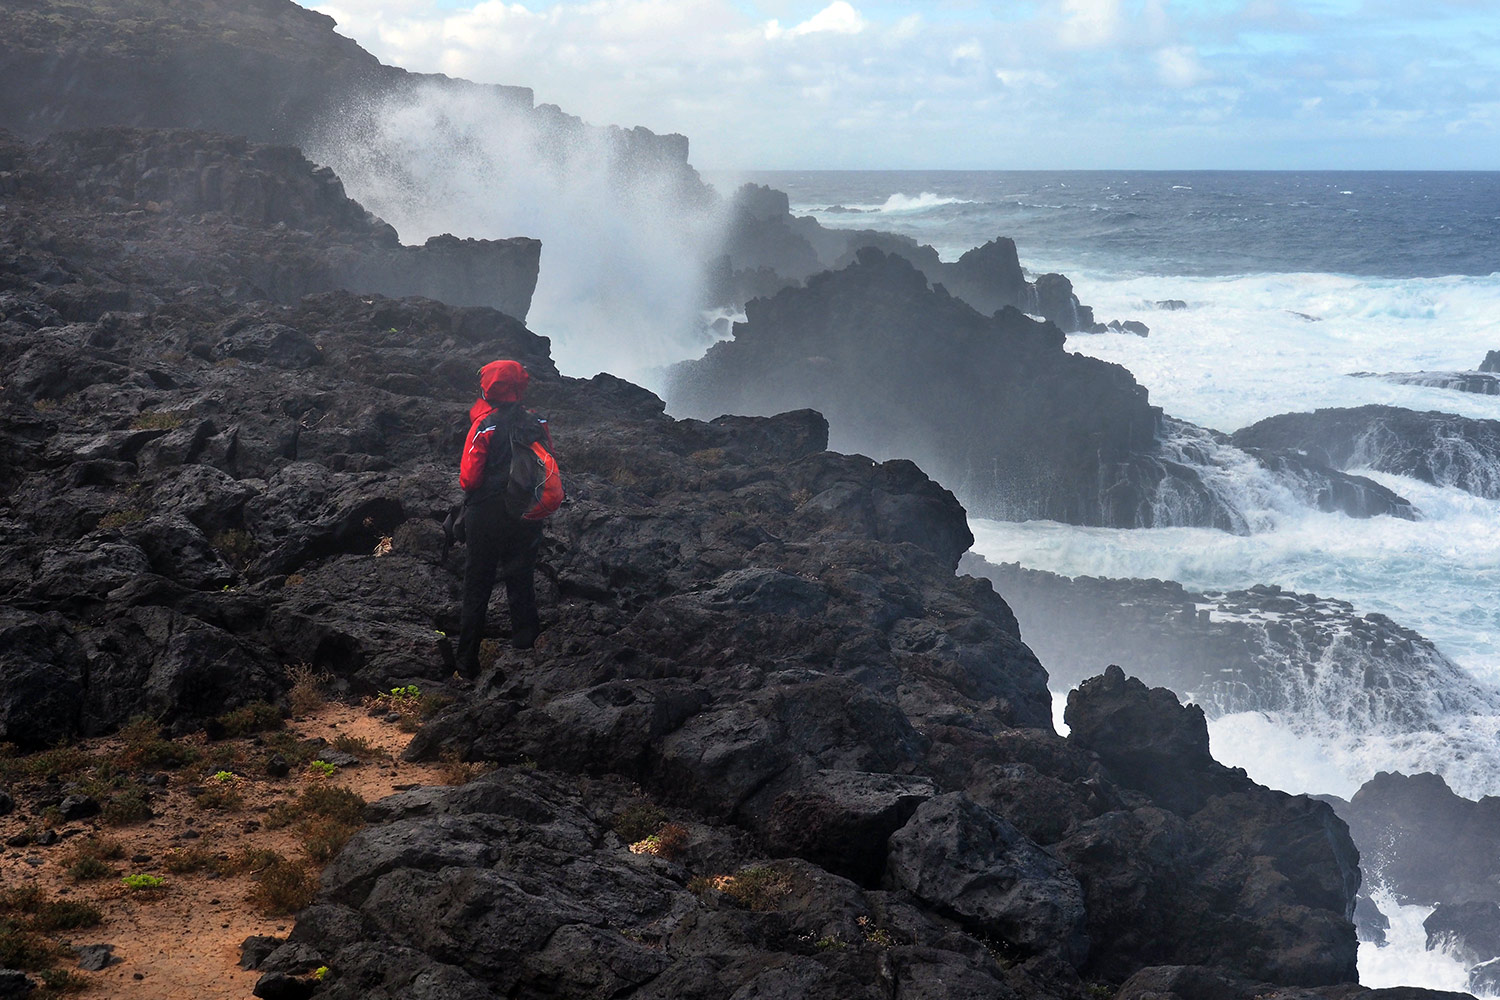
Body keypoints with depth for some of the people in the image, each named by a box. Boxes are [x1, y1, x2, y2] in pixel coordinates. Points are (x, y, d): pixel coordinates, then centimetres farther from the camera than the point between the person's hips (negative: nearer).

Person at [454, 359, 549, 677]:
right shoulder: (537, 424, -2)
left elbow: (469, 478, -14)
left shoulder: (484, 425, -14)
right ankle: (525, 643, 17)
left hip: (486, 516, -3)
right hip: (526, 517, 3)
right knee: (521, 582, 15)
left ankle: (468, 663, 9)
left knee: (477, 589, 6)